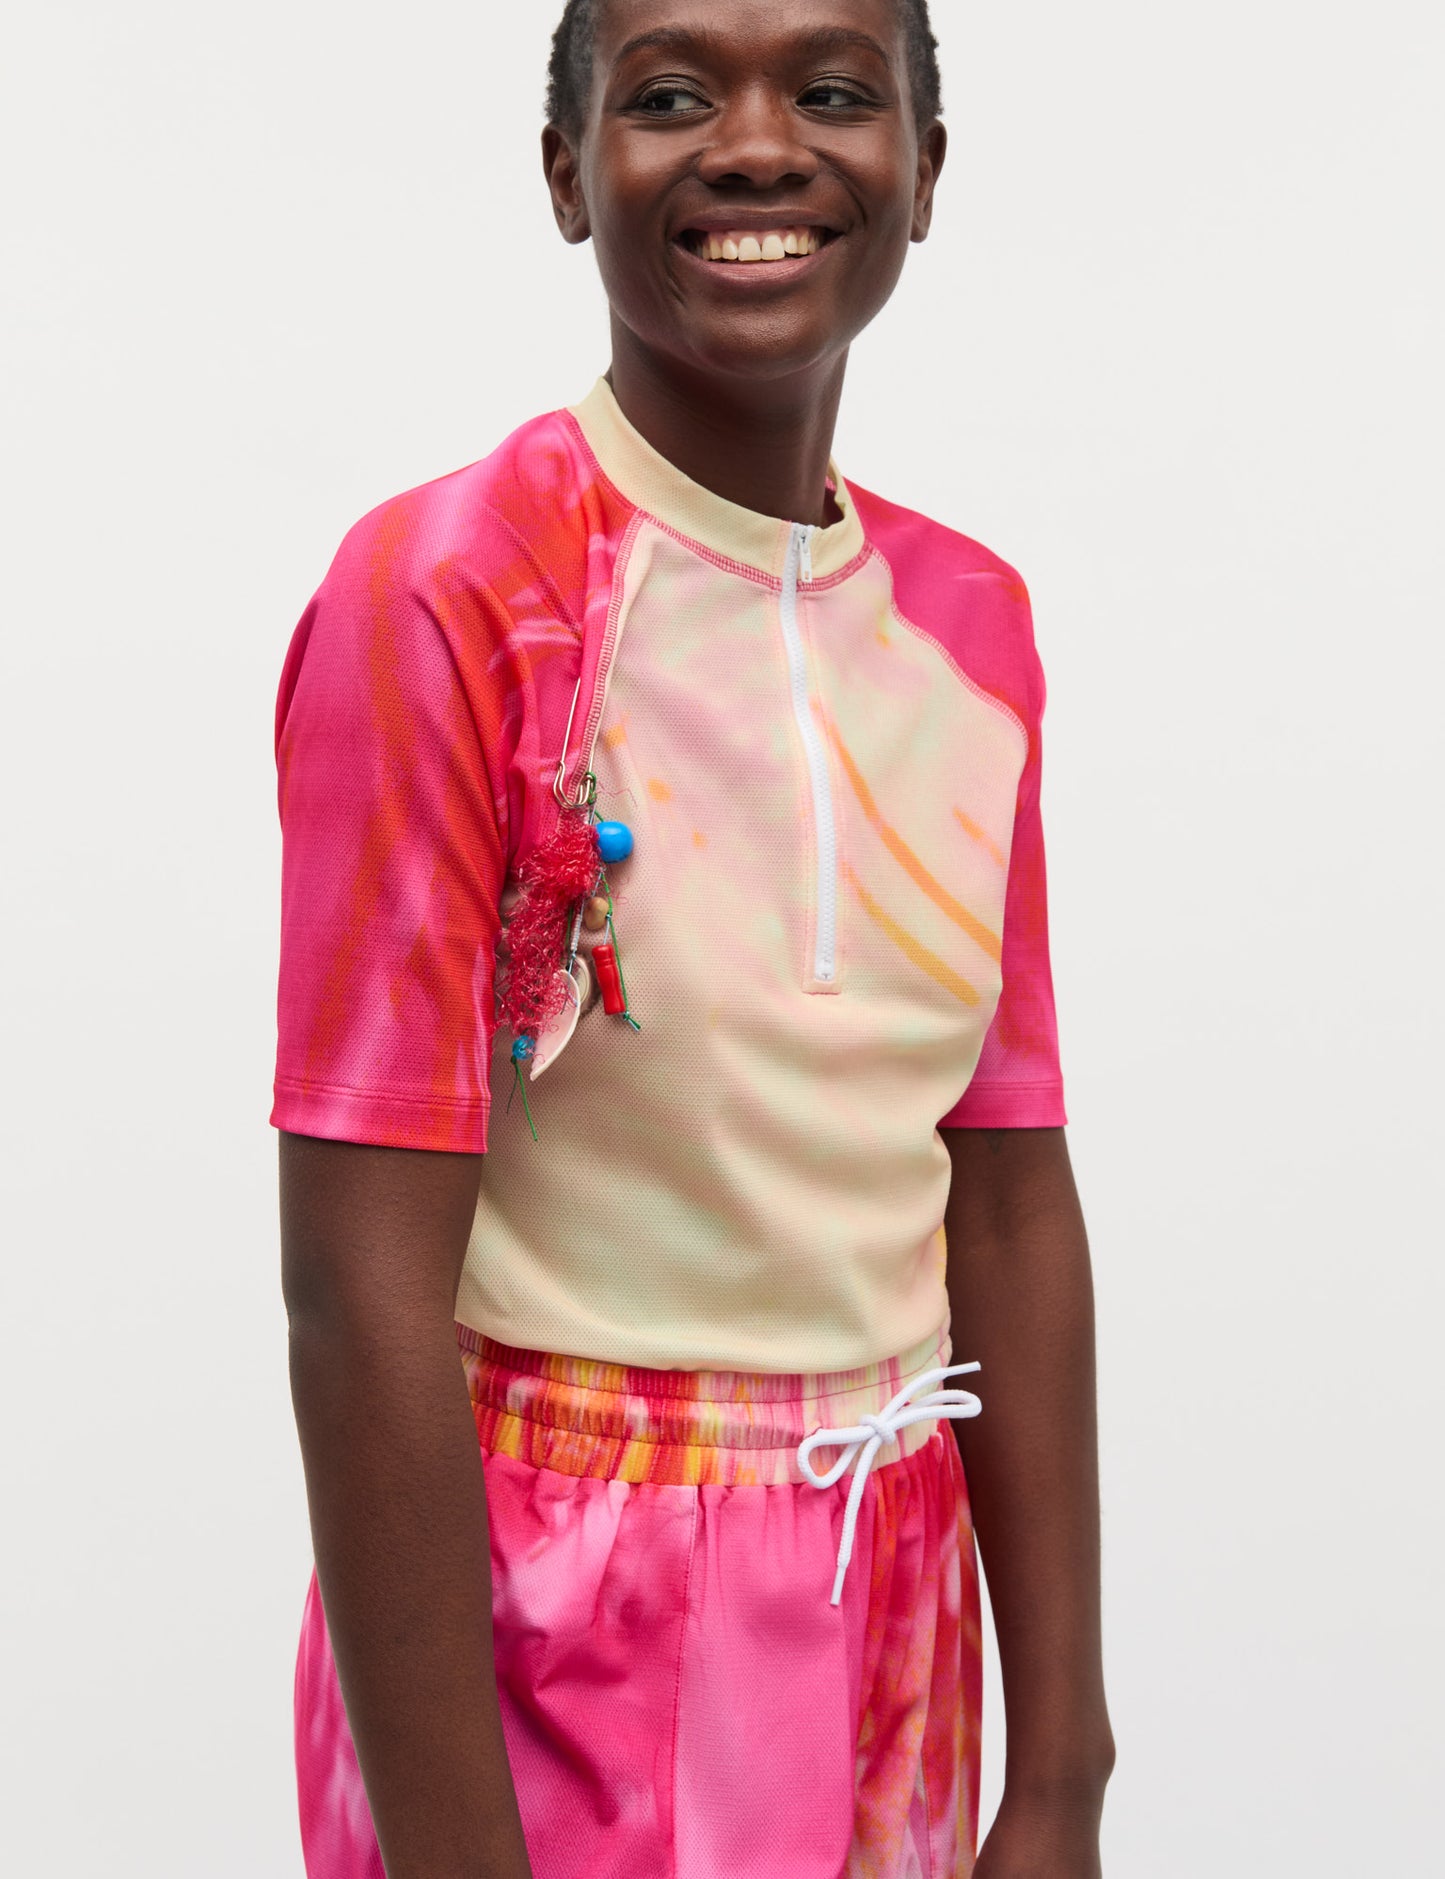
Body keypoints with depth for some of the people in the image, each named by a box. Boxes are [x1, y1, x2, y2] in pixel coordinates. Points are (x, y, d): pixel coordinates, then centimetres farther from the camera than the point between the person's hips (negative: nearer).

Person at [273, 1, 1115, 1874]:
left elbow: (1011, 1202, 2)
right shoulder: (441, 594, -15)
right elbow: (362, 1291, -18)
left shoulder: (971, 621, 2)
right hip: (541, 1643, -5)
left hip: (895, 1599, 6)